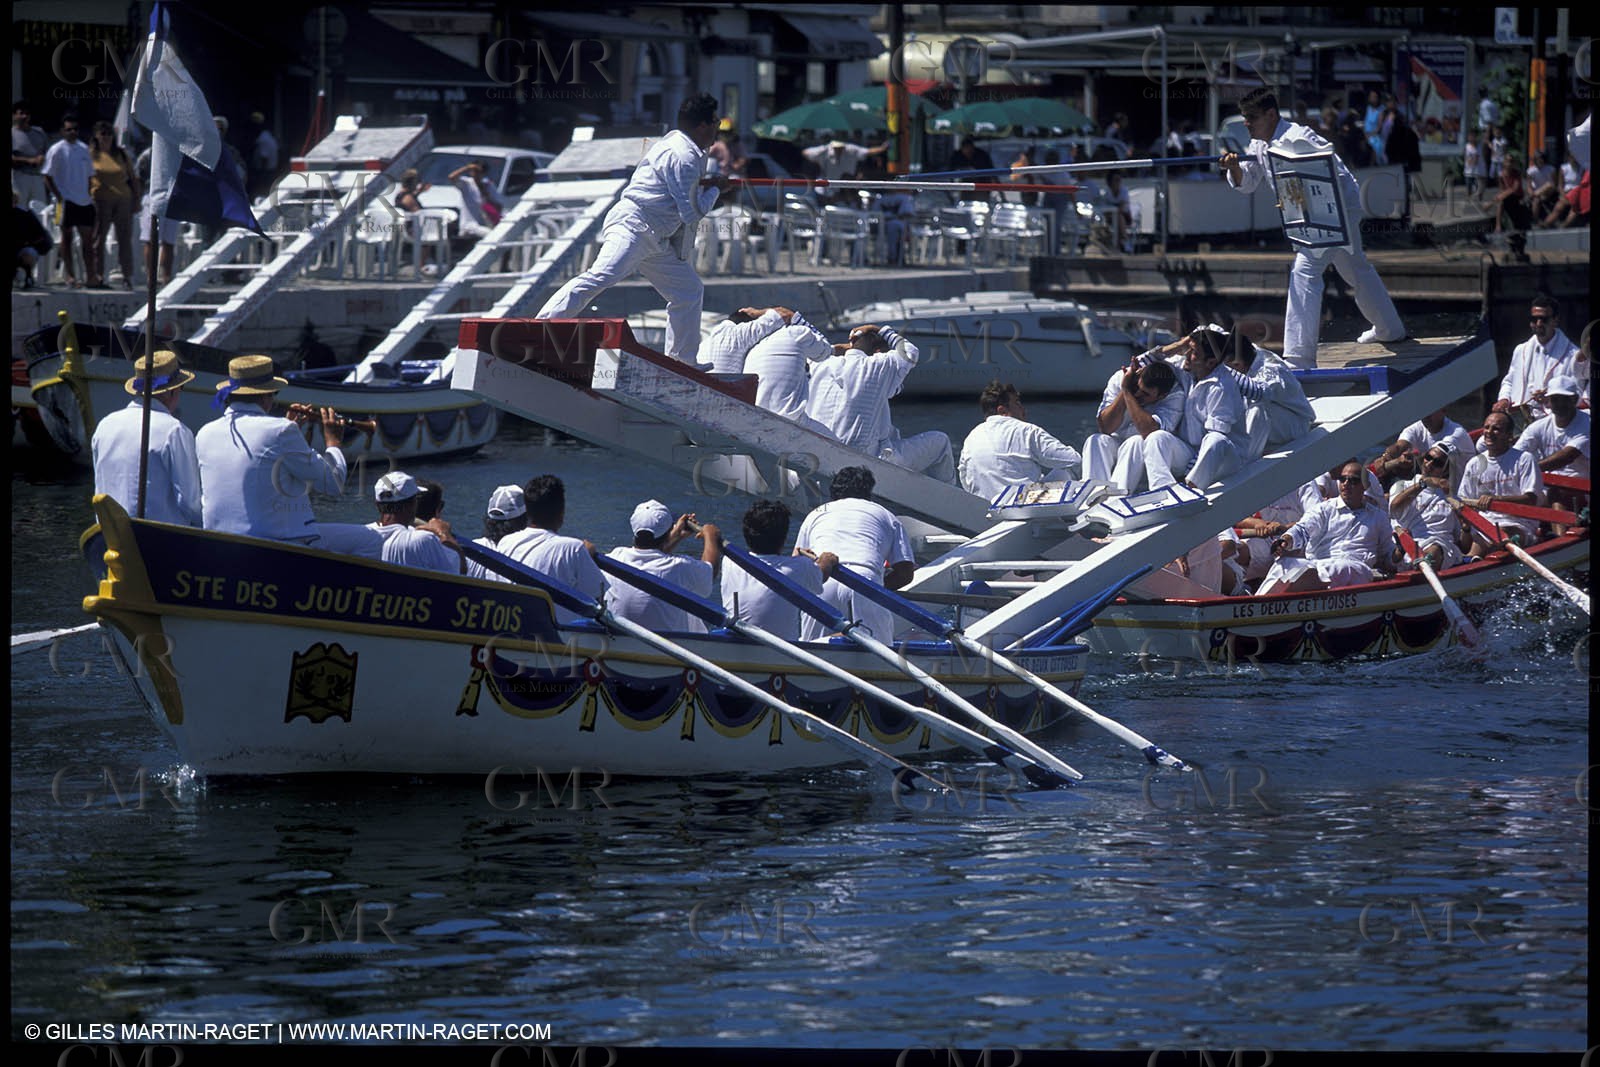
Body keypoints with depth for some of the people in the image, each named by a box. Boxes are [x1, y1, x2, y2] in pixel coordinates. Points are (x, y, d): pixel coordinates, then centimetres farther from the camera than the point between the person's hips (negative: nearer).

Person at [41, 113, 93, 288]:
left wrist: (91, 195, 9)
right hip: (66, 201, -5)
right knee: (67, 237, -1)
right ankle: (70, 276, 1)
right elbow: (47, 176, -8)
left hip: (85, 201, 5)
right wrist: (59, 197, -13)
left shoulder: (83, 149, 10)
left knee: (87, 237, 4)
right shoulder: (57, 150, -6)